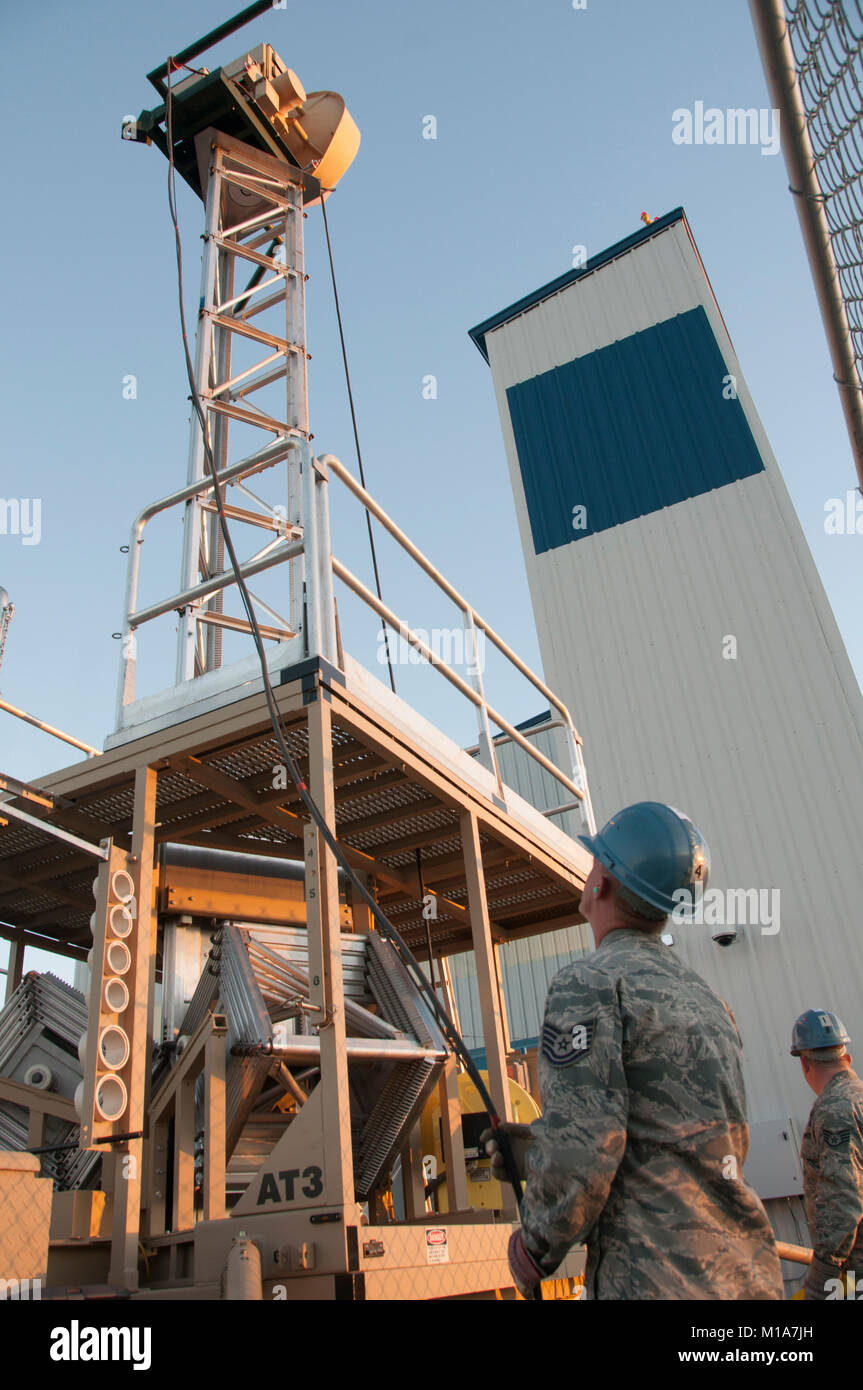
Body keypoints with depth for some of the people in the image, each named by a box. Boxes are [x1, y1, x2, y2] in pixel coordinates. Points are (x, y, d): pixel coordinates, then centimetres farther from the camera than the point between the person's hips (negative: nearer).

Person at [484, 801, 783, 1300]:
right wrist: (540, 1149, 19)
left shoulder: (590, 984, -13)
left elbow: (580, 1154, -21)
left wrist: (534, 1249, -3)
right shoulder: (707, 997, 12)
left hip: (658, 1279, -8)